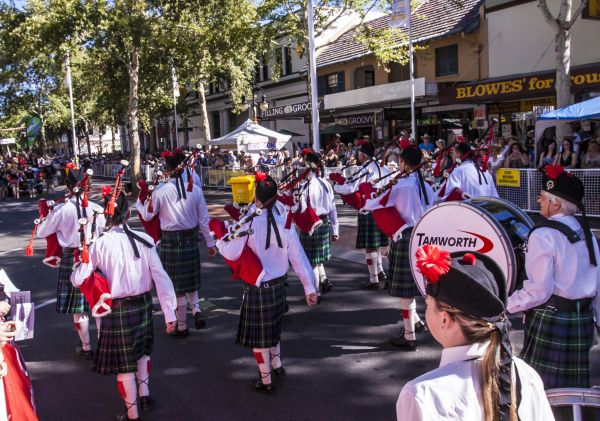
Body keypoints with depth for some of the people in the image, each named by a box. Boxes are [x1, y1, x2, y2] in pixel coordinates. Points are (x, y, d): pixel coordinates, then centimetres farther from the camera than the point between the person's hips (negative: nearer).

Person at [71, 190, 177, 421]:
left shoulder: (99, 245, -14)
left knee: (124, 361, 12)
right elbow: (160, 278, -10)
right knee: (142, 349, 29)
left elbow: (78, 281, -7)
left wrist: (79, 264, 15)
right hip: (142, 305, 3)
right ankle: (144, 395, 37)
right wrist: (169, 314, -4)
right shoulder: (144, 240, -9)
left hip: (117, 309, -2)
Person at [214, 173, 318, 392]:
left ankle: (266, 381, 23)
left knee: (258, 335, 12)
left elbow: (231, 253, -22)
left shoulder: (250, 223, -20)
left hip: (257, 288, -5)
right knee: (272, 327, 29)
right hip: (278, 285, 5)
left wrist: (219, 239, -2)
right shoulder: (284, 223, -6)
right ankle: (277, 365, 43)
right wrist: (309, 287, 1)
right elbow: (299, 258, -4)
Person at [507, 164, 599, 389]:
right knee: (574, 386, 15)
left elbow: (538, 291, -18)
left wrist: (505, 305, -7)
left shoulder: (543, 235, -15)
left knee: (541, 388, 4)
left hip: (550, 319, -7)